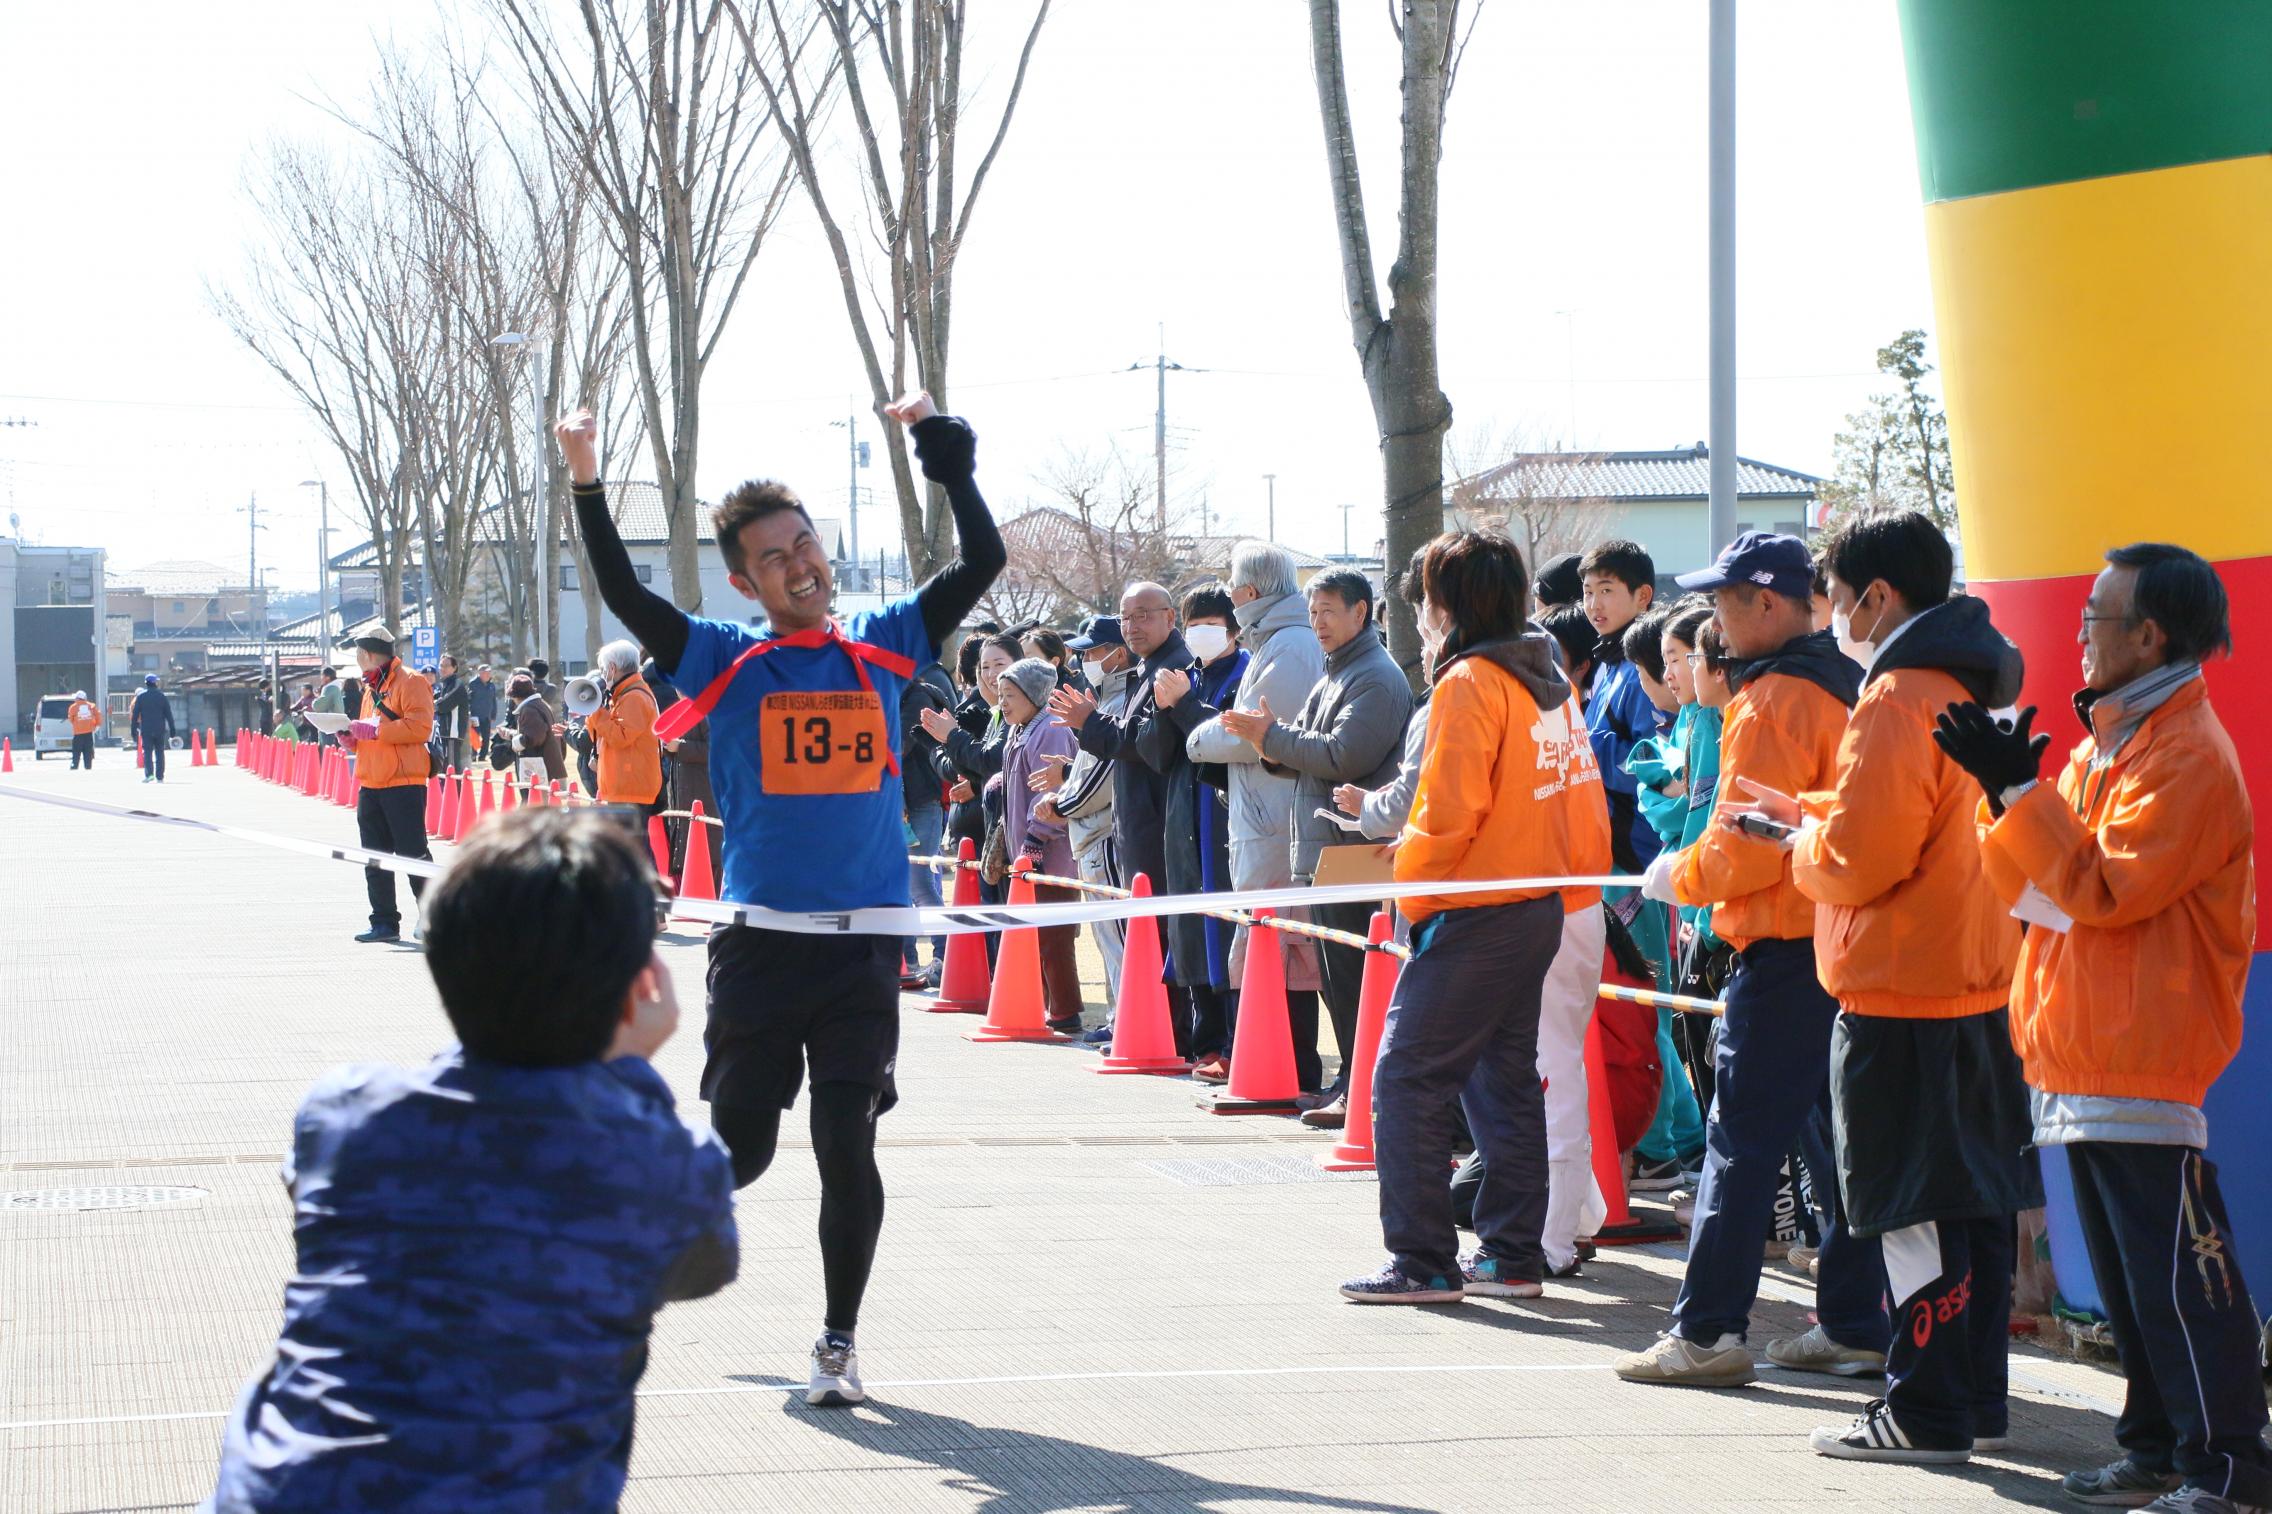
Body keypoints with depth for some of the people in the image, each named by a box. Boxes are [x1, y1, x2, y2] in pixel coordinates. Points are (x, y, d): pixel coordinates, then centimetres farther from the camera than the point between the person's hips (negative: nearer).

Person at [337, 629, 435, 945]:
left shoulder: (410, 681, -7)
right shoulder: (372, 687, 20)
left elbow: (420, 727, -19)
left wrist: (374, 730, -19)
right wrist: (352, 739, 6)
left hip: (403, 783, -9)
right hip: (370, 784, 9)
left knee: (413, 853, -5)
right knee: (375, 857, 7)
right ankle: (384, 922, 12)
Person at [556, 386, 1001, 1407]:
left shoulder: (885, 648, 7)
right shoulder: (726, 663, 3)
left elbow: (983, 562, 5)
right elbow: (625, 597, -8)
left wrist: (944, 451, -4)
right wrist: (587, 487, -19)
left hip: (864, 943, 1)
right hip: (761, 941, -1)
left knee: (847, 1147, -2)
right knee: (739, 1148, 4)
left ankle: (838, 1342, 14)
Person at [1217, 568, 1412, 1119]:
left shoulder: (1377, 679, -11)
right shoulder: (1333, 676, 21)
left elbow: (1343, 757, -20)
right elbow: (1309, 754, 19)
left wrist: (1273, 737, -11)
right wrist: (1271, 736, -1)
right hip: (1322, 854, 10)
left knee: (1351, 977, -8)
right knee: (1336, 977, 12)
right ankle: (1348, 1086, 17)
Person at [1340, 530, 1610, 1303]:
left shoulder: (1470, 682, -14)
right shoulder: (1548, 679, 11)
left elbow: (1449, 810, -19)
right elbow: (1579, 795, 14)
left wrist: (1409, 886, -6)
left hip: (1474, 913, -9)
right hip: (1541, 905, 9)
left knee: (1408, 1080, -4)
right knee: (1505, 1076, 14)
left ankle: (1422, 1261, -4)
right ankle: (1512, 1254, 16)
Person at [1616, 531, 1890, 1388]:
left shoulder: (1772, 702, -14)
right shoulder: (1848, 687, 13)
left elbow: (1746, 847, -18)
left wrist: (1678, 877, 0)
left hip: (1786, 954, -9)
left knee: (1743, 1140, -4)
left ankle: (1708, 1332, -2)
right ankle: (1857, 1328, 14)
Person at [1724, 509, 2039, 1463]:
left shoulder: (1897, 698, -17)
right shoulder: (1970, 685, 13)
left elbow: (1860, 856, -21)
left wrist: (1804, 844, -1)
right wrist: (1808, 814, 15)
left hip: (1901, 994, -10)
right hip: (1977, 979, 10)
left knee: (1912, 1206, -4)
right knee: (1973, 1196, 12)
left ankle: (1926, 1413, -1)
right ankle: (1976, 1399, 19)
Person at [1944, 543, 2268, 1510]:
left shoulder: (2185, 755, -13)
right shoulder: (2106, 743, 17)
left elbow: (2108, 887, -21)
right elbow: (2028, 885, 16)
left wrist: (2020, 789, -21)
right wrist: (2005, 793, -1)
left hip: (2146, 1059, -10)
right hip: (2085, 1057, 10)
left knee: (2176, 1270, -8)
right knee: (2125, 1273, 14)